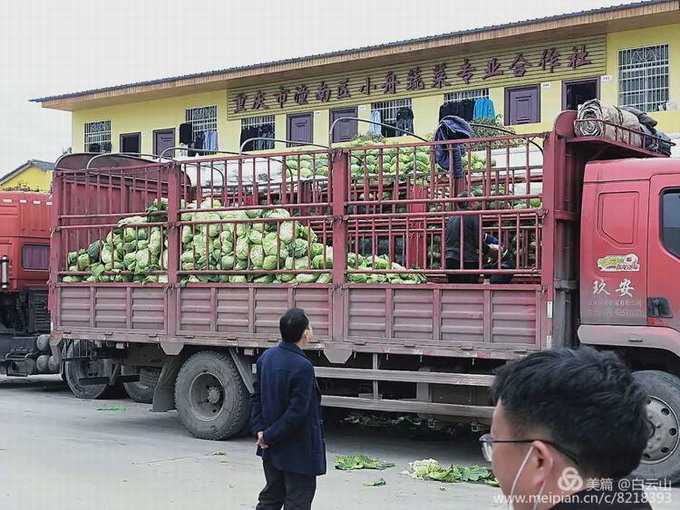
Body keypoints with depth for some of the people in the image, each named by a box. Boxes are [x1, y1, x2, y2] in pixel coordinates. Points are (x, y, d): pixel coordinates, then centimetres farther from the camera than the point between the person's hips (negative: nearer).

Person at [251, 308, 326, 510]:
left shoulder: (266, 357, 2)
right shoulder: (303, 367, -23)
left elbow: (257, 396, 8)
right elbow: (297, 412, -24)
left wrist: (260, 429, 3)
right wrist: (270, 436, -15)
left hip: (271, 448, 8)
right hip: (298, 451, -8)